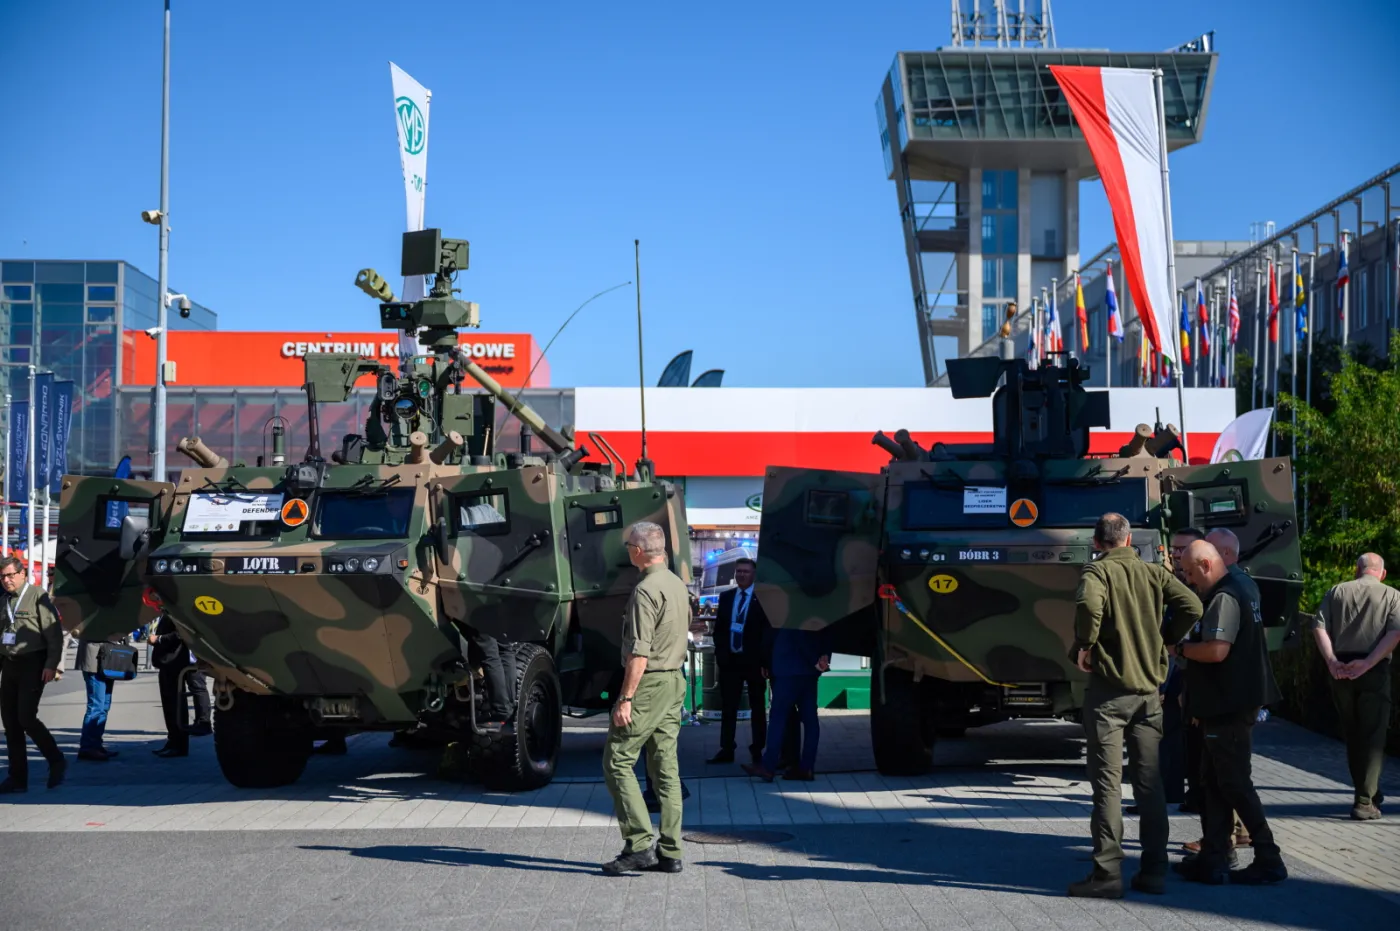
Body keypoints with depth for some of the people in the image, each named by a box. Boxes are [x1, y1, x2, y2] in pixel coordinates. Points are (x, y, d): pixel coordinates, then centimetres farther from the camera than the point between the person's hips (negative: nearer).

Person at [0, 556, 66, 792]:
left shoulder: (37, 596, -5)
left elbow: (54, 633, -10)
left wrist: (51, 664, -17)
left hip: (33, 663, -7)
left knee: (26, 717, -14)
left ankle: (56, 761, 5)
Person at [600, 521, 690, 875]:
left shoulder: (646, 590, -16)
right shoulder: (678, 585, 13)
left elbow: (639, 652, -20)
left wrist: (625, 698, -19)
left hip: (648, 684, -9)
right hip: (676, 681, 9)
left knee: (617, 761, -4)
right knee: (666, 766, 9)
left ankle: (639, 844, -10)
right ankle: (670, 852, 9)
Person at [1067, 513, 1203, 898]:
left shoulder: (1097, 571, -7)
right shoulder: (1154, 572, 7)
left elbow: (1090, 604, -29)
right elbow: (1192, 606, -3)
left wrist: (1085, 646, -14)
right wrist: (1163, 640, 9)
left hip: (1109, 688, -5)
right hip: (1149, 687, 5)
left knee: (1107, 782, -2)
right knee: (1149, 782, 11)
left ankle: (1108, 873, -2)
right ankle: (1154, 870, 13)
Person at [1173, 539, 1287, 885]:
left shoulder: (1225, 597, -18)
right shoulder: (1243, 585, 14)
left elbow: (1216, 650, -29)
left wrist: (1181, 648, -12)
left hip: (1230, 706, -10)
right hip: (1232, 704, 10)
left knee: (1234, 784, -3)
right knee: (1213, 781, 13)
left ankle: (1269, 862, 3)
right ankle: (1213, 860, 15)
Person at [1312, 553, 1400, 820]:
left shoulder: (1337, 592, 8)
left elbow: (1319, 627, -3)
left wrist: (1332, 661, -8)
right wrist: (1368, 663, -16)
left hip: (1342, 671, 3)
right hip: (1375, 672, -3)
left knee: (1352, 735, 16)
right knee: (1372, 737, 2)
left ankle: (1368, 793, 28)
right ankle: (1365, 801, -3)